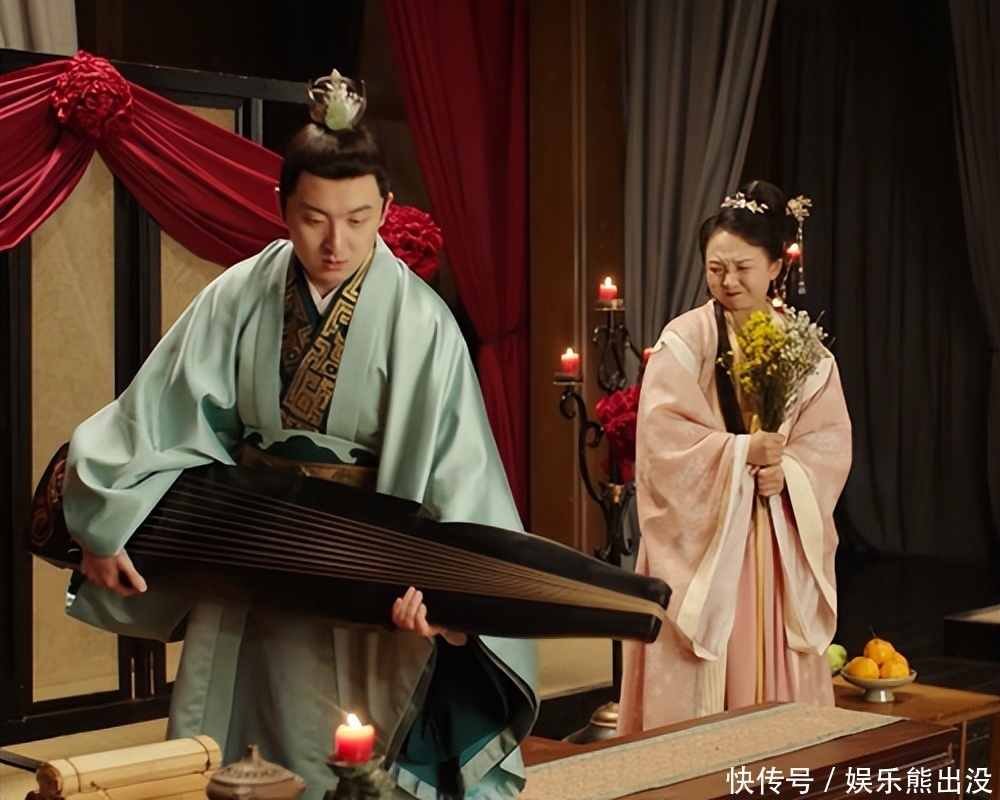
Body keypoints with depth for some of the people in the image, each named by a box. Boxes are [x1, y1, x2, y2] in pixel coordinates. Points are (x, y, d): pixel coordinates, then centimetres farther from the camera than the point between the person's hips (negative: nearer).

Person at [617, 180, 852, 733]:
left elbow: (831, 441, 2)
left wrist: (785, 472, -16)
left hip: (779, 542, 4)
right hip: (702, 534, -3)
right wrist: (742, 451, -21)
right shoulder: (685, 341, -5)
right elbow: (663, 436, -13)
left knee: (775, 670, 7)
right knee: (700, 681, -2)